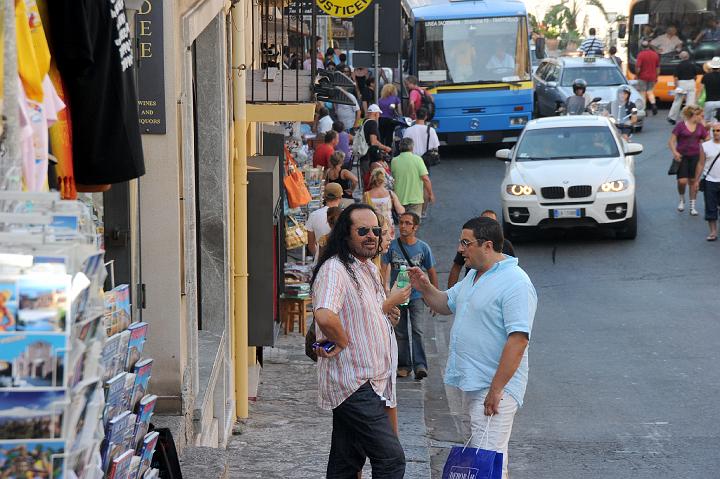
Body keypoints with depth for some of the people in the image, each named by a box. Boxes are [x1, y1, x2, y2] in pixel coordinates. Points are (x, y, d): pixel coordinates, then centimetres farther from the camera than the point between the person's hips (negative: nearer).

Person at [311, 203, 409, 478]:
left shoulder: (369, 269, 16)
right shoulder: (334, 269, -17)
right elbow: (325, 317, -34)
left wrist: (389, 303, 10)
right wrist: (344, 342, -18)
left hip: (370, 381, 10)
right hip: (354, 383, -10)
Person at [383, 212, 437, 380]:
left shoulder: (423, 247, -1)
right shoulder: (392, 246, -2)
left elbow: (431, 272, 7)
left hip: (416, 295, -2)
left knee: (417, 330, -14)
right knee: (400, 332, 8)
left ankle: (420, 365, -15)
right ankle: (403, 365, 19)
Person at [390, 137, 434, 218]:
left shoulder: (394, 161, -2)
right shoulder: (417, 159, -9)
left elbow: (392, 178, 8)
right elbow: (425, 179, -13)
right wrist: (430, 194, -4)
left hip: (400, 199, 2)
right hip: (415, 199, -2)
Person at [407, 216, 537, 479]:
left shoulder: (515, 284, -18)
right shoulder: (473, 275, 14)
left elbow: (518, 340, -24)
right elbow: (446, 304, 27)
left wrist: (496, 391, -25)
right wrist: (425, 288, 5)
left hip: (495, 388, -10)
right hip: (472, 382, 10)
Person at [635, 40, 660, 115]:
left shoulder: (641, 55, -12)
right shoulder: (655, 54, 5)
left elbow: (637, 67, -17)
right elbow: (658, 67, 11)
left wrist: (637, 75, -1)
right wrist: (656, 76, 20)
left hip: (643, 77, -4)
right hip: (652, 77, 4)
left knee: (642, 93, 3)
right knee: (650, 92, 14)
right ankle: (653, 104, -9)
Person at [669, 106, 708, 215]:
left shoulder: (700, 127, 7)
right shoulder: (680, 125, -6)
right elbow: (671, 141, -6)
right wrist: (674, 152, -20)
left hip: (695, 156, 4)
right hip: (682, 157, -4)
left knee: (694, 181, 5)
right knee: (682, 181, -12)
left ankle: (692, 206, 15)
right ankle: (682, 200, 17)